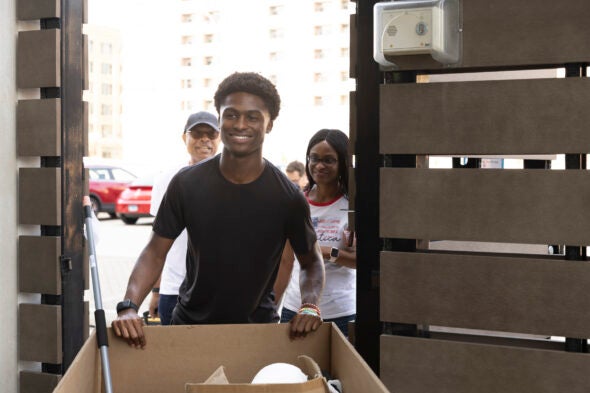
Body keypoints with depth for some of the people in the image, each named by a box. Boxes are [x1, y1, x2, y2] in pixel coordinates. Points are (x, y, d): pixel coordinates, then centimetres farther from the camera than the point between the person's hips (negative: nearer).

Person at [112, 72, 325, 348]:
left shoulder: (287, 196, -10)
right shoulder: (187, 183, -8)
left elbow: (311, 261, 3)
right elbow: (156, 251, -3)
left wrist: (310, 305, -17)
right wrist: (129, 306, -19)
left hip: (259, 326, 0)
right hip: (189, 323, 1)